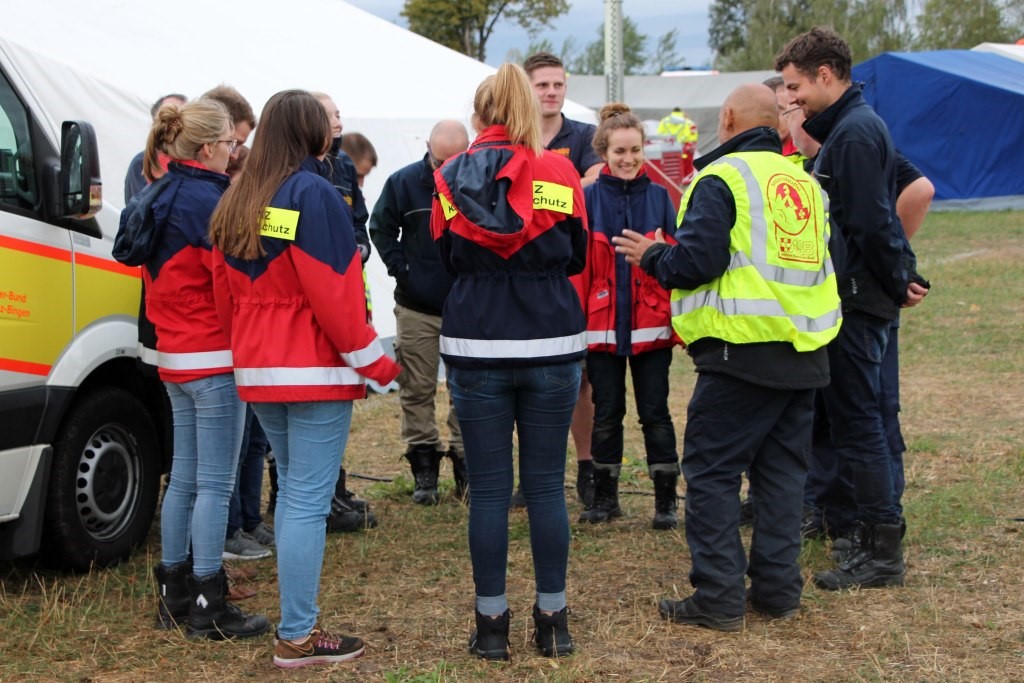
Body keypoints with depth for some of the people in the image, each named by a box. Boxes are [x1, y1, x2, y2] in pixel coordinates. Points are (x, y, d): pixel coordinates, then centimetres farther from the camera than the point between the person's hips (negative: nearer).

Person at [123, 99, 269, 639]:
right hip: (214, 359, -9)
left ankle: (174, 593, 22)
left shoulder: (157, 201, 11)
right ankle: (208, 607, 0)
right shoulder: (208, 202, -17)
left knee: (184, 478, 15)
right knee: (215, 484, -4)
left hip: (174, 359, 9)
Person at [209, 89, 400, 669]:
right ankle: (298, 638, -2)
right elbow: (334, 293, -18)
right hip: (316, 371, -8)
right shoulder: (314, 194, -14)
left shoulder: (237, 203, 10)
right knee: (309, 500, -4)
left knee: (293, 489, 18)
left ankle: (297, 619, 21)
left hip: (258, 371, 8)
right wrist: (375, 360, -11)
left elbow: (226, 290, 13)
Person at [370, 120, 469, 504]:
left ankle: (467, 467, 16)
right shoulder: (404, 182, -4)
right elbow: (381, 229, 7)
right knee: (417, 390, 5)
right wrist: (401, 269, -3)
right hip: (417, 308, 1)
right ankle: (424, 469, 14)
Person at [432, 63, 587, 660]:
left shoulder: (452, 178, -1)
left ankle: (492, 622, 10)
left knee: (489, 489, 5)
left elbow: (443, 258, 11)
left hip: (477, 350, 0)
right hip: (551, 347, 0)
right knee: (547, 486, 6)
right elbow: (578, 256, 8)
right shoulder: (559, 173, -3)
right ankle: (553, 621, 12)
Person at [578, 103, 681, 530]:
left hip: (651, 324, 0)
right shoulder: (589, 199, -1)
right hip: (603, 324, 0)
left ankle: (666, 500, 12)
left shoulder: (659, 197, 3)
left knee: (655, 412, 4)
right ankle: (604, 496, 22)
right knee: (606, 413, 10)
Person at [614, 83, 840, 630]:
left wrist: (651, 256, 3)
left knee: (711, 470, 1)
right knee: (782, 471, 14)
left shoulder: (722, 178, -9)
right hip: (805, 353, 7)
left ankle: (719, 597, 0)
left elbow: (698, 261, -18)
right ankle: (778, 590, 17)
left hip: (742, 350, -7)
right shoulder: (805, 182, 14)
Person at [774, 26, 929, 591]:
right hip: (856, 298, 10)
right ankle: (876, 538, 24)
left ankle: (883, 553, 0)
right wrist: (903, 276, 12)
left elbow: (870, 223, -20)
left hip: (856, 301, -10)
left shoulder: (854, 132, -17)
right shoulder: (848, 127, 16)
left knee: (856, 422, -6)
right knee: (855, 419, 16)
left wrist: (896, 284, -10)